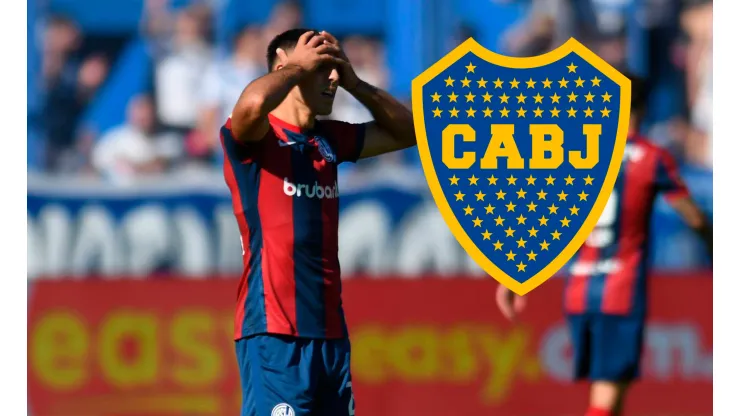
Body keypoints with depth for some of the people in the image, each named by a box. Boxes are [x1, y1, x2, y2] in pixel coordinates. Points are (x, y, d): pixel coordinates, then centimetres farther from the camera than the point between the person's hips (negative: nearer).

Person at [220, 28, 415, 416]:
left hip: (330, 331, 7)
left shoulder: (329, 139, 16)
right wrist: (298, 65, -10)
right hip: (275, 333, -7)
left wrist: (354, 83, 11)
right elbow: (253, 103, -29)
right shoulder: (255, 138, -5)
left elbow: (407, 131, 25)